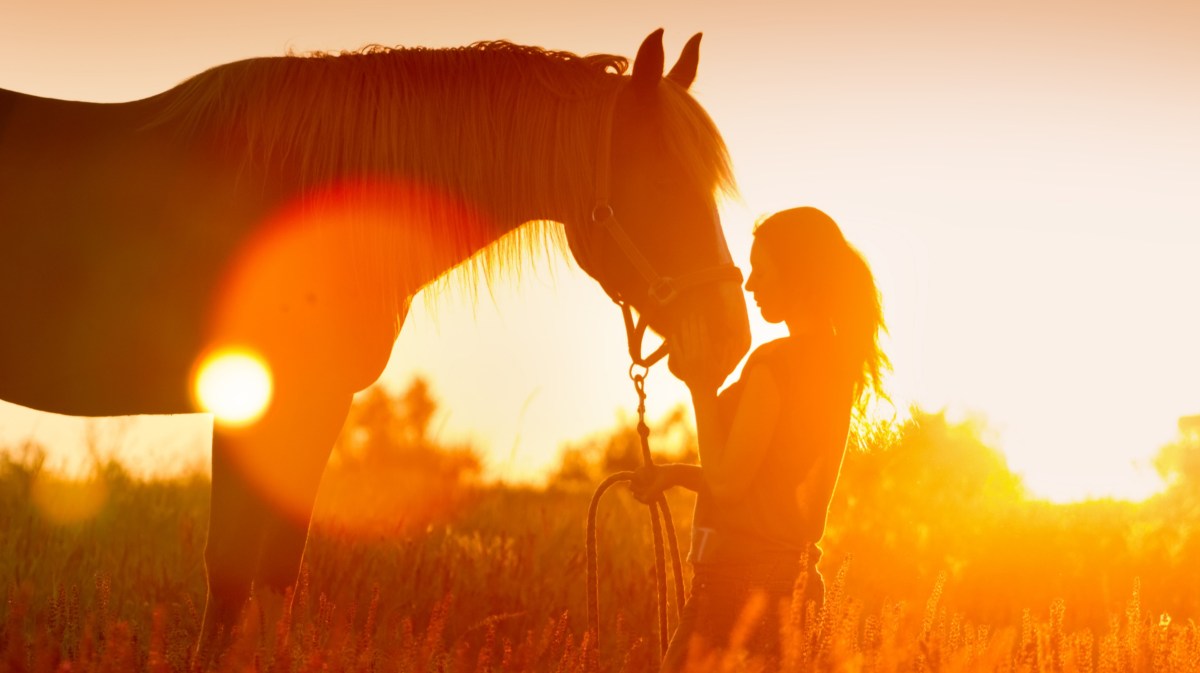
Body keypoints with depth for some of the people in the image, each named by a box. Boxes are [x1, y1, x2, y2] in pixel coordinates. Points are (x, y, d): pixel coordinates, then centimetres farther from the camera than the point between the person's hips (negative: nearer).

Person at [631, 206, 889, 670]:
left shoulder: (775, 362, -15)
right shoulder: (840, 364, 13)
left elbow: (726, 483, -14)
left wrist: (701, 387, -6)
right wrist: (678, 474, 16)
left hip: (741, 578, -9)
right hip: (791, 573, 9)